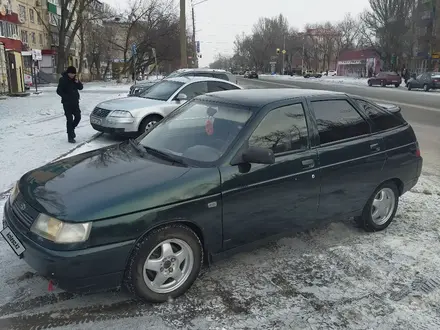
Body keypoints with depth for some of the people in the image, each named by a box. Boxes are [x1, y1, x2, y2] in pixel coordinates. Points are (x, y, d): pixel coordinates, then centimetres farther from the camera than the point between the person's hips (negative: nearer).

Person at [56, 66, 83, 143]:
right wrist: (66, 97, -17)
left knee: (78, 117, 6)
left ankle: (71, 129, 32)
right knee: (69, 119, -4)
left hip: (75, 102, 5)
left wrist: (77, 82, -13)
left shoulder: (75, 79, 5)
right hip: (67, 103, -5)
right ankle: (70, 137, 1)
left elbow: (80, 87, 5)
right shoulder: (63, 79, -10)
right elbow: (58, 91, -11)